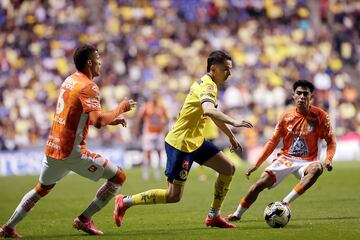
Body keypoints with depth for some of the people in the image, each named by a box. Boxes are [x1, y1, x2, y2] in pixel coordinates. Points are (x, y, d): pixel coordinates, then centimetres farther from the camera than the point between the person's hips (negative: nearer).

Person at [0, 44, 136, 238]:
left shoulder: (69, 80, 14)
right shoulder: (88, 87, -14)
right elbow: (98, 121, -25)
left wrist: (110, 120, 17)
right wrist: (120, 108, -10)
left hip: (52, 149, 9)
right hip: (72, 152, -9)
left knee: (41, 189, 28)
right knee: (118, 177, 0)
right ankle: (84, 220, 3)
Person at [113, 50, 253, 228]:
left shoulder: (208, 84, 13)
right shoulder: (208, 86, -18)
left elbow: (214, 115, 29)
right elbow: (208, 111, -40)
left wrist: (231, 136, 32)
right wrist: (233, 122, -42)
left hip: (195, 140, 10)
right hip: (180, 144, -10)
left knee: (228, 168, 6)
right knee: (173, 196, -7)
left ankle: (213, 216, 14)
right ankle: (124, 202, 4)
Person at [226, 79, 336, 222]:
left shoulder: (320, 116, -6)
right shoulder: (286, 117, 0)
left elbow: (331, 141, 0)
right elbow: (273, 142, 7)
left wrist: (328, 159, -21)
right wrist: (256, 164, 2)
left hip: (306, 161, -2)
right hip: (286, 158, 2)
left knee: (317, 168, -37)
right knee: (261, 183, -14)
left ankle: (286, 202, -39)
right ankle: (238, 214, 5)